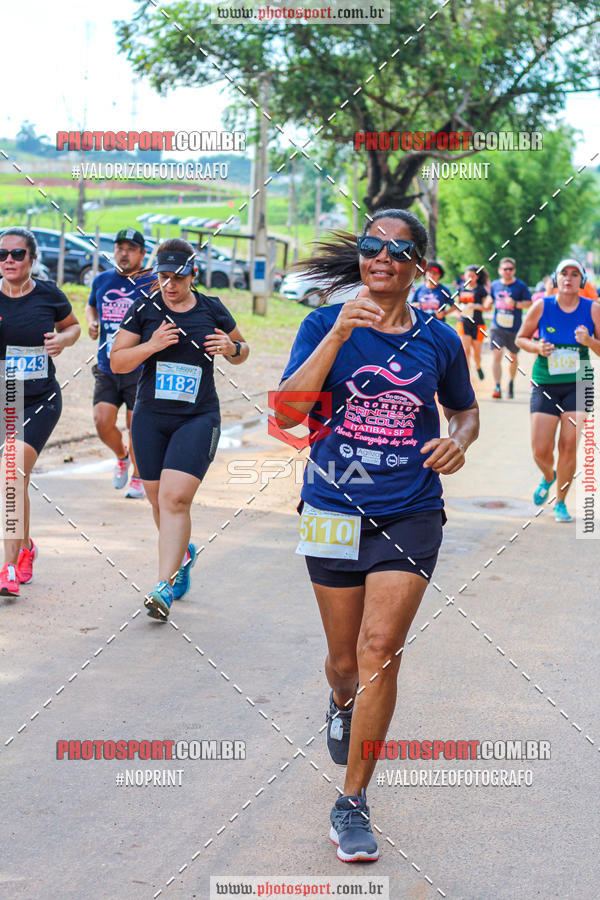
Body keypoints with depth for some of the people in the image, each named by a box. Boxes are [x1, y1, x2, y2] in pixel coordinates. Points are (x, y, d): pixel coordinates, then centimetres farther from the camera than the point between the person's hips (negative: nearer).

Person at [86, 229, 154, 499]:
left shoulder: (152, 283, -5)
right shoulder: (101, 280, 7)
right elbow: (91, 306, 26)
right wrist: (92, 322, 6)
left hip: (140, 369, -3)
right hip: (106, 368, 3)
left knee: (136, 426, 1)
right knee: (102, 421, -7)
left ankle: (138, 477, 23)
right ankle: (121, 456, 25)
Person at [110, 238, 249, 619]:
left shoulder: (212, 310, 2)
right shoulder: (144, 310, 1)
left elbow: (241, 352, 16)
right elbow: (117, 362, 0)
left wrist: (232, 347, -8)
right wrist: (151, 345, -17)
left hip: (198, 419, -2)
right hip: (150, 418, 3)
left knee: (175, 498, -16)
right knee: (158, 500, 10)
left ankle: (165, 586, -16)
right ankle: (183, 554, 40)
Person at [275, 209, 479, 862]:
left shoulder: (438, 339, 4)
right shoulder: (326, 325, -1)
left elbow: (465, 409, 21)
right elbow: (286, 413, -14)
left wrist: (459, 440, -3)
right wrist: (339, 334, -22)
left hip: (410, 514, 0)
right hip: (335, 510, 0)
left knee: (379, 650, -13)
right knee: (344, 660, 12)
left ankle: (352, 803, -1)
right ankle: (341, 706, 51)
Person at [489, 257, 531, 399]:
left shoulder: (520, 286, -4)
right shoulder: (495, 285, 7)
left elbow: (529, 303, -6)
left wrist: (515, 304, -20)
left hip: (514, 328, -1)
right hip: (497, 327, 1)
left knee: (513, 357, 14)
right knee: (496, 355, -14)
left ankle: (511, 382, 38)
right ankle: (497, 387, -17)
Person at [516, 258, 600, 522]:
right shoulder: (541, 307, -3)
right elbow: (521, 338, 9)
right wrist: (537, 347, -11)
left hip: (578, 384, 0)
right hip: (545, 385, 0)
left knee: (569, 447, -8)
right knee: (540, 451, -3)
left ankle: (560, 502, 12)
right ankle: (548, 477, 34)